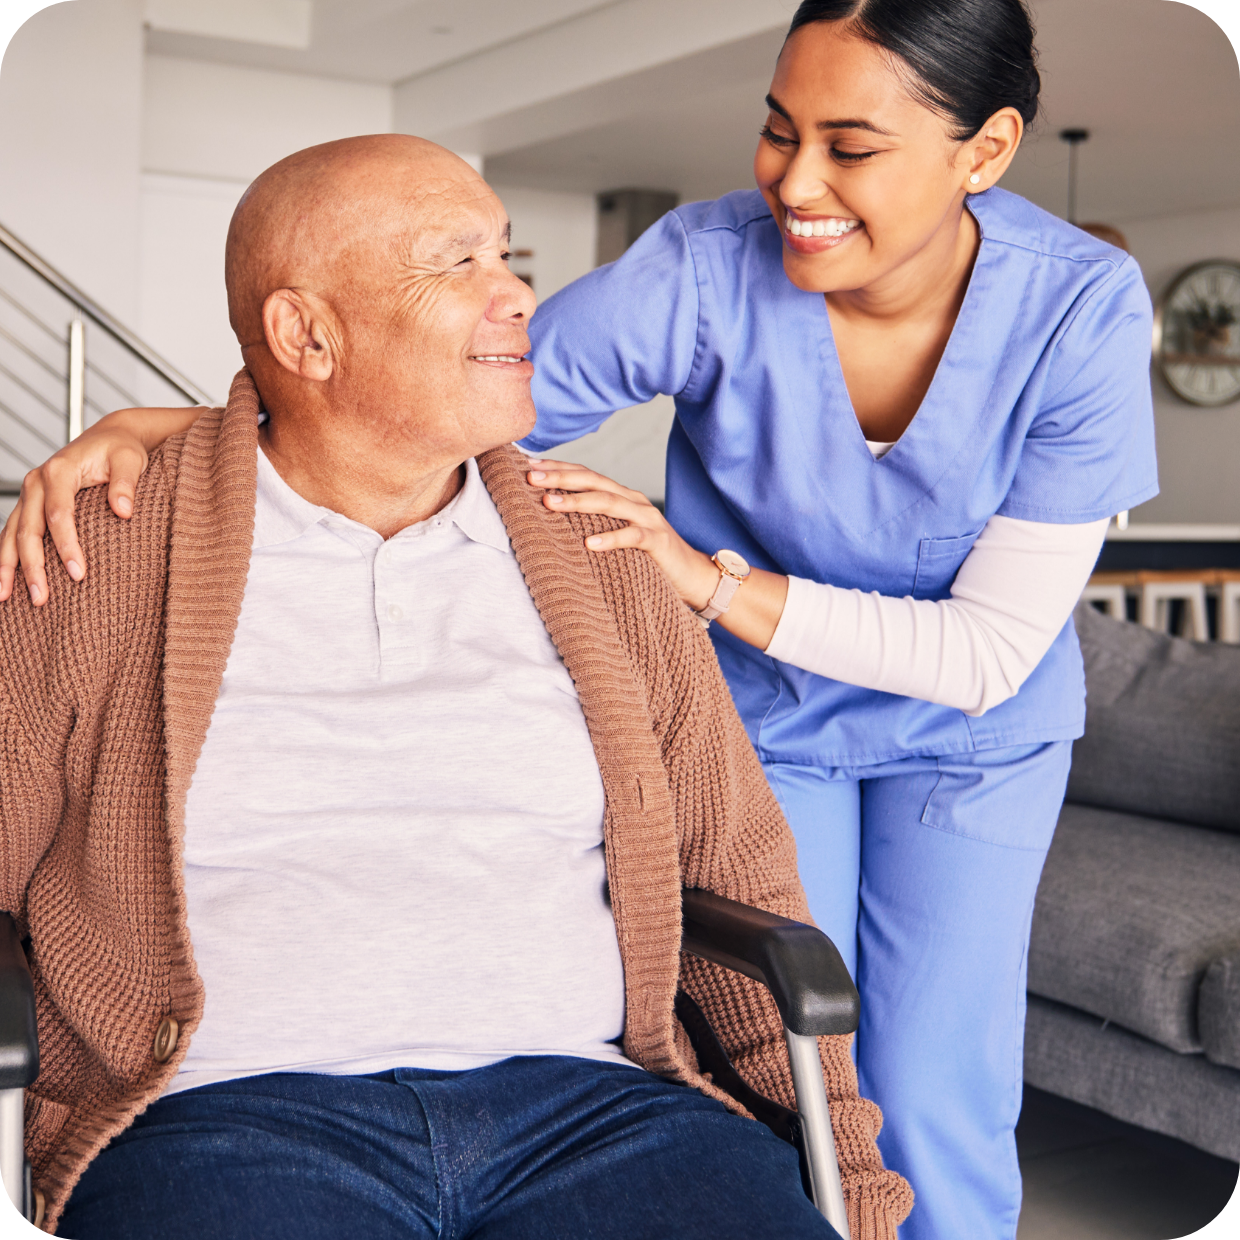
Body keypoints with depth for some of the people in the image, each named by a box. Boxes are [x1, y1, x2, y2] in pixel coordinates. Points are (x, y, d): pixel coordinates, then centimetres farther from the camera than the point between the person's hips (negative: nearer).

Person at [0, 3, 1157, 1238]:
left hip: (969, 737, 1)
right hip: (762, 711, 0)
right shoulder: (704, 268, -26)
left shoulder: (1083, 312, -25)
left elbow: (991, 651, -24)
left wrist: (712, 580, -33)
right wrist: (156, 429, -38)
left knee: (933, 1108, 1)